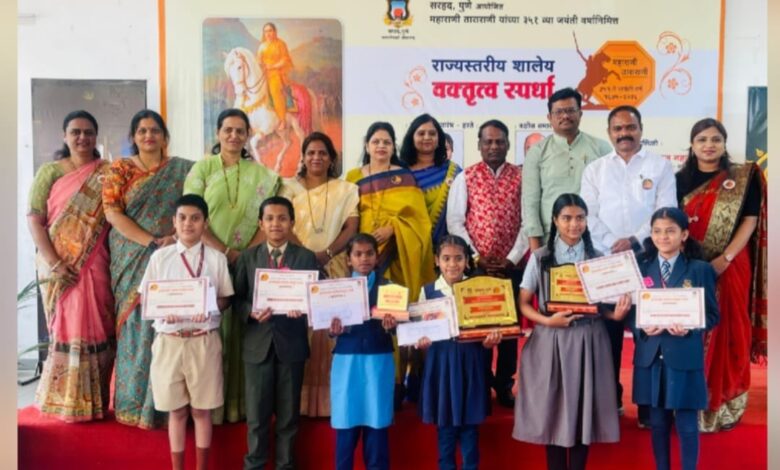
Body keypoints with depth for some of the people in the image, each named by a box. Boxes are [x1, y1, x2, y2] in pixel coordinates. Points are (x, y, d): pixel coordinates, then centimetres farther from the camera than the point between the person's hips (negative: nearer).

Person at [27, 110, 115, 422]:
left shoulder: (108, 172, 7)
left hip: (97, 265, 2)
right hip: (61, 266, -1)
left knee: (99, 330, 5)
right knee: (68, 329, 3)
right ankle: (66, 402, 16)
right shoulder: (50, 171, 3)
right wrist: (53, 263, -13)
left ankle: (96, 401, 18)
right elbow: (34, 219, -3)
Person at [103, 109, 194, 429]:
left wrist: (175, 240, -14)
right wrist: (153, 242, -13)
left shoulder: (182, 170, 8)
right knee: (137, 324, 1)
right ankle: (134, 402, 11)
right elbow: (112, 212, -4)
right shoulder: (120, 169, 6)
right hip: (132, 260, 0)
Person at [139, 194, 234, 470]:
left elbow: (226, 299, 4)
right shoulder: (160, 257, 3)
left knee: (202, 409, 9)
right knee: (176, 410, 10)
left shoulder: (216, 258, 2)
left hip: (204, 341, 0)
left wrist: (210, 307, -16)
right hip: (169, 341, 1)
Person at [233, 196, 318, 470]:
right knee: (256, 413, 7)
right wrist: (251, 312, -16)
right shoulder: (247, 257, 7)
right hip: (257, 343, 0)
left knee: (288, 412, 11)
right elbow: (237, 299, 4)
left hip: (291, 343, 0)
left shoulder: (306, 258, 4)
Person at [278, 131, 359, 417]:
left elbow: (351, 227, 1)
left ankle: (329, 399, 3)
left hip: (334, 267, 0)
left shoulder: (345, 190, 11)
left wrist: (326, 254, -14)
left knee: (331, 331, -4)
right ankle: (299, 400, 4)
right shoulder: (290, 187, 10)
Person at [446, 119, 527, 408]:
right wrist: (477, 258, -10)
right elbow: (455, 222, -3)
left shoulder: (521, 177, 6)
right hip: (475, 265, 0)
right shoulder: (465, 178, 4)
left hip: (512, 266, 1)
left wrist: (512, 258, -9)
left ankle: (504, 386, 20)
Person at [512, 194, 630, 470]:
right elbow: (523, 304, -1)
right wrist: (548, 320, -17)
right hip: (550, 341, -1)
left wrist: (616, 313, -12)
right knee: (552, 411, 3)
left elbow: (603, 304, 9)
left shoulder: (597, 258, 7)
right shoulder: (540, 257, 1)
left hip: (588, 342, 2)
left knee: (583, 411, 5)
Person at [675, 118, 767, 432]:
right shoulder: (681, 180, 7)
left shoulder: (743, 178, 2)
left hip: (730, 267, -1)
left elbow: (750, 221, -3)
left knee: (728, 332, 5)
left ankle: (725, 404, 18)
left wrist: (725, 259, -14)